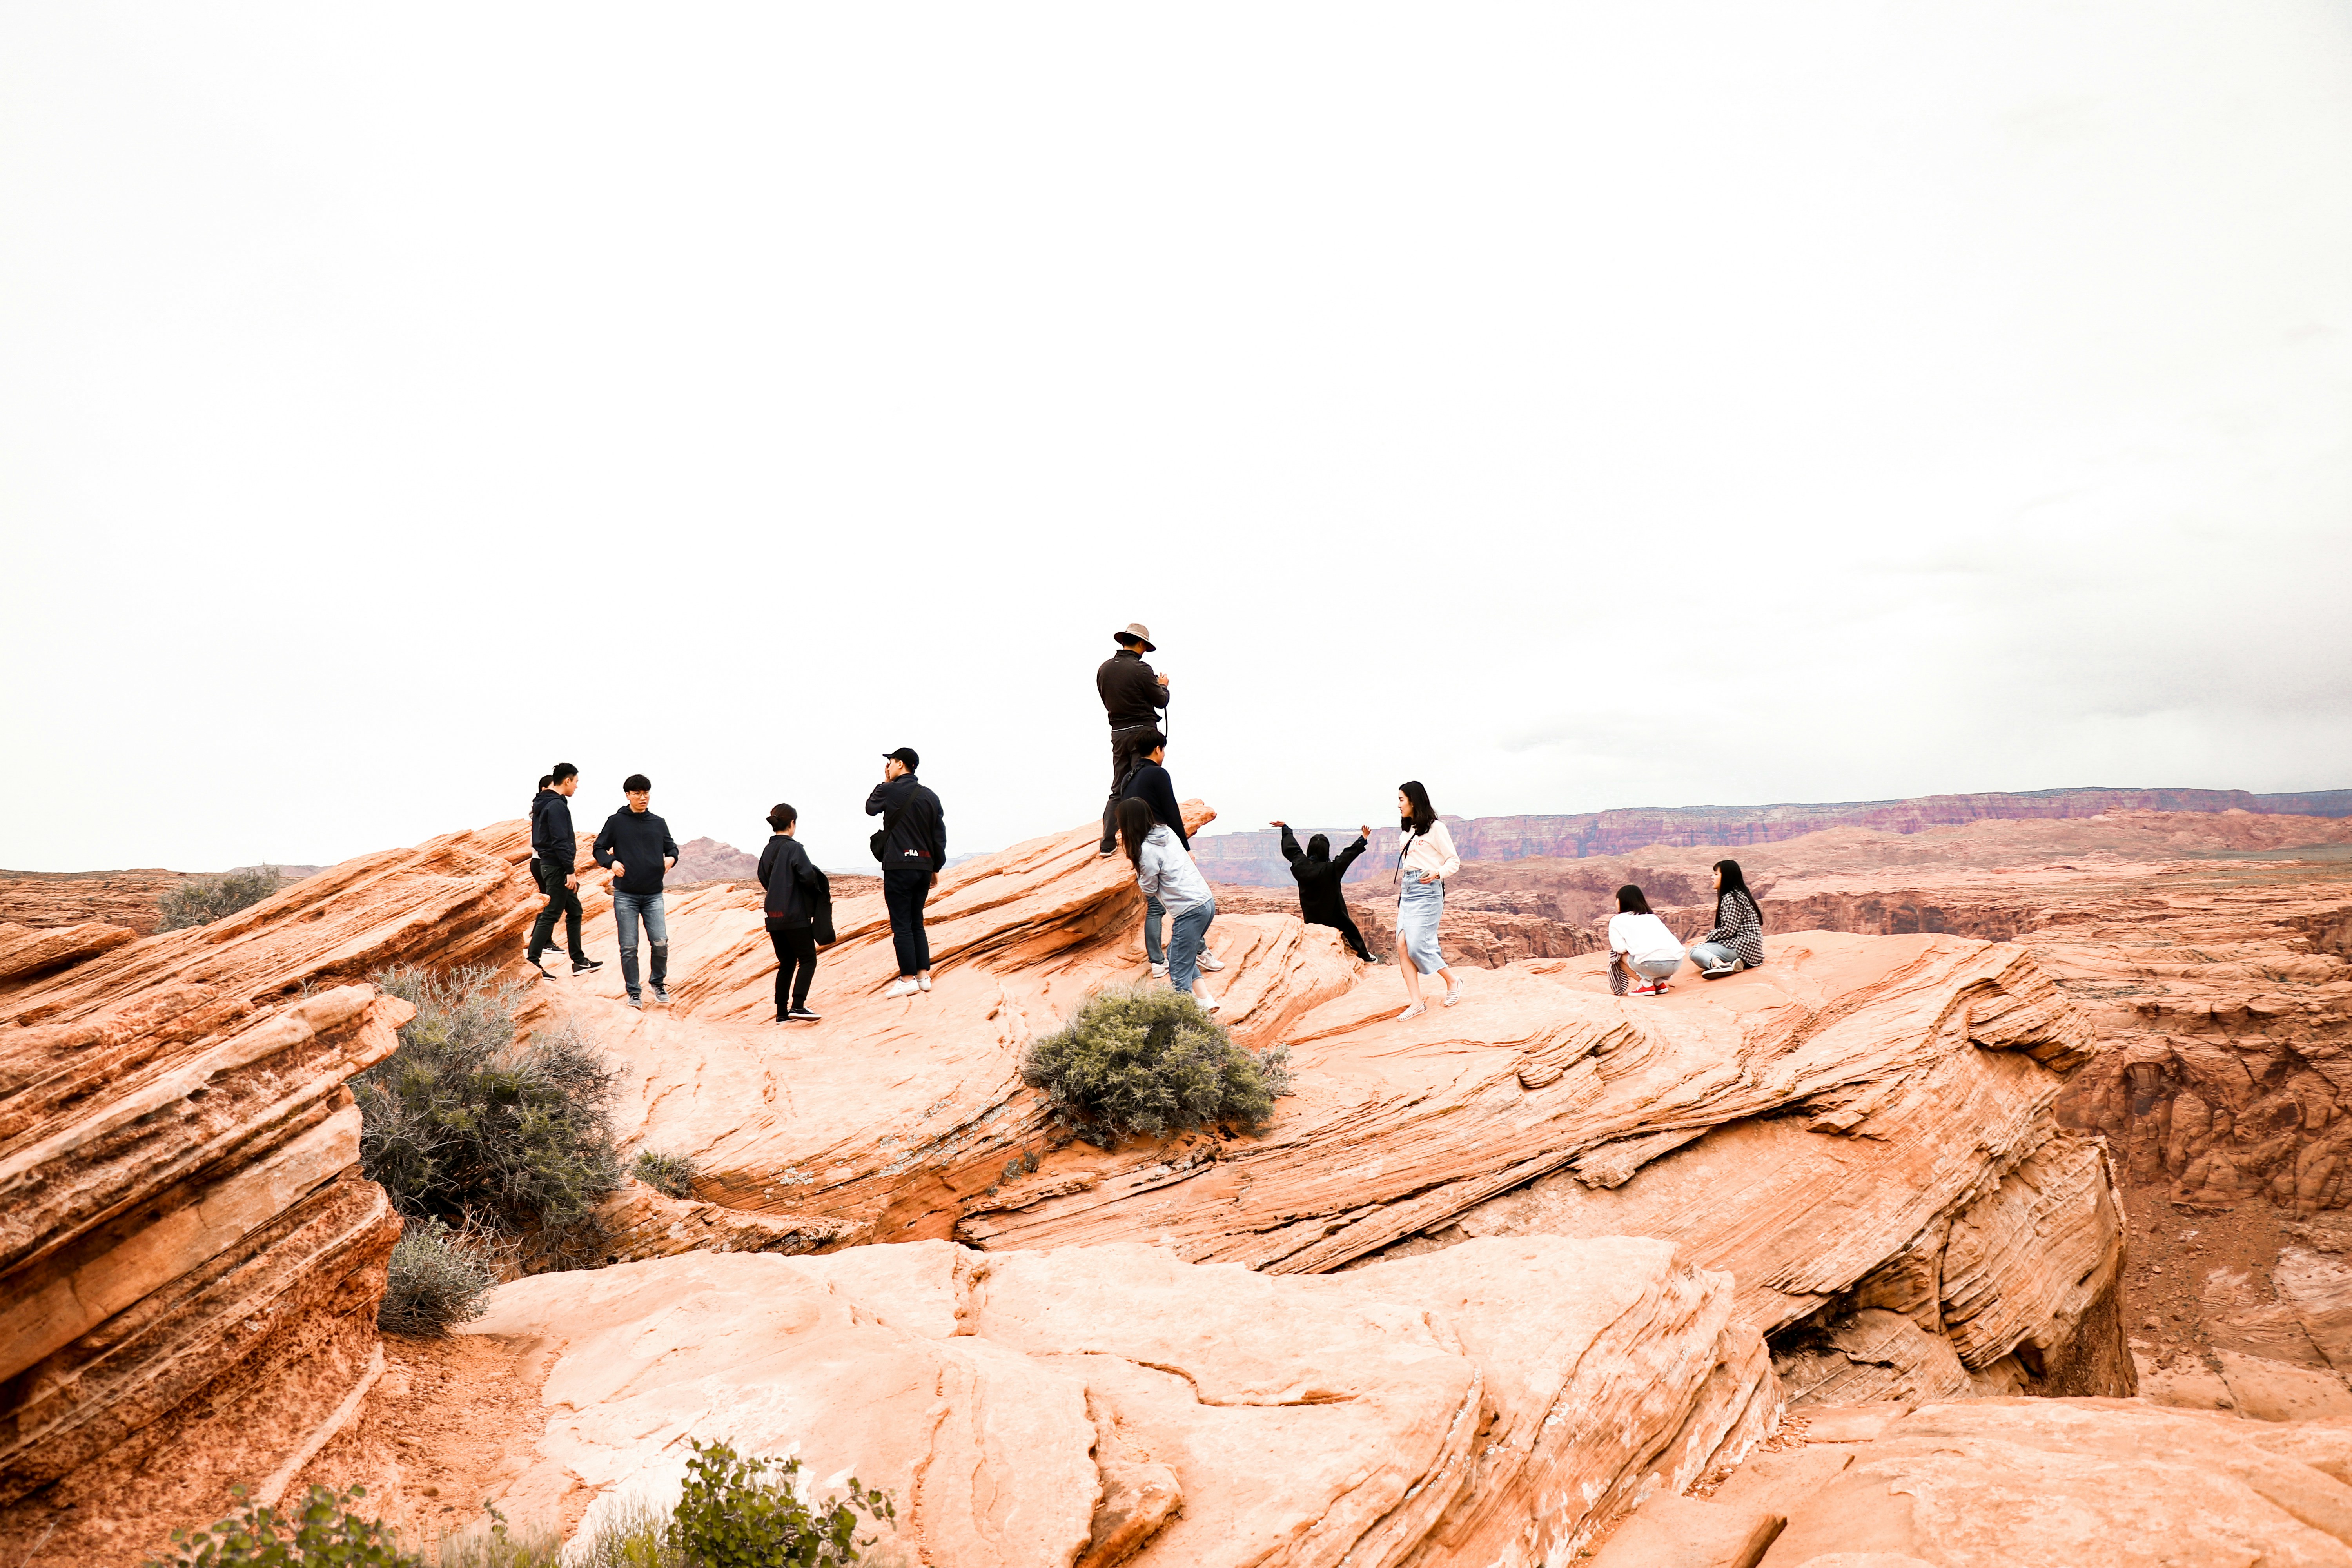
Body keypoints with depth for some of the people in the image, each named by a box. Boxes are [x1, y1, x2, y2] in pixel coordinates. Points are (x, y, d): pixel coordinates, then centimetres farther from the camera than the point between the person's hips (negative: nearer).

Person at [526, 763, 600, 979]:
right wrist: (570, 870, -22)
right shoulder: (557, 805, -16)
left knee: (574, 911, 14)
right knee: (550, 914, -6)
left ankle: (579, 961, 19)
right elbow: (560, 841, -22)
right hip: (557, 867, -10)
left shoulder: (543, 803, 15)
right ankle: (532, 961, -3)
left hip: (548, 864, 10)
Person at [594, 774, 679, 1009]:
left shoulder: (659, 823, 10)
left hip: (653, 895, 1)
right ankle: (634, 993, 12)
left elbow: (671, 847, 21)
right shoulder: (616, 822, 3)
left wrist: (671, 858, -3)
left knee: (661, 942, -8)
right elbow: (599, 849, 7)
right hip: (625, 895, -1)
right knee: (629, 948, 0)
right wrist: (611, 862, -14)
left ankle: (658, 983, 16)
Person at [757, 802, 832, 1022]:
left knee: (786, 963, 13)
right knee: (808, 960, -1)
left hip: (774, 917, 7)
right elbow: (808, 876, -20)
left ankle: (782, 1012, 11)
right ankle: (797, 1006, -13)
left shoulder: (767, 851, 10)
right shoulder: (794, 848, -11)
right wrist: (821, 888, -1)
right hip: (795, 915, -7)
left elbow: (764, 880, 16)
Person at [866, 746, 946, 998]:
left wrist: (885, 782, 21)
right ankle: (924, 975, 12)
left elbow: (871, 808, 15)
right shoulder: (931, 797, 8)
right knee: (916, 923, 14)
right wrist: (936, 868, 17)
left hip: (898, 866, -6)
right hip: (924, 866, 6)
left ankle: (908, 979, -2)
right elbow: (940, 836, 9)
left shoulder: (889, 790, -6)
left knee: (901, 925, -2)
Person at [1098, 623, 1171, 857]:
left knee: (1118, 789, 11)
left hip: (1118, 733, 6)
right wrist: (1163, 686, 16)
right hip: (1143, 732, -6)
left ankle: (1108, 844, 7)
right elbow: (1161, 701, -7)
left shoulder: (1104, 669, 5)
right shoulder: (1141, 669, -14)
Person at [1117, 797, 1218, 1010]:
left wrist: (1138, 870, 10)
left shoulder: (1146, 850, -13)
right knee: (1176, 952, 21)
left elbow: (1149, 890, -3)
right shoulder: (1167, 832, 10)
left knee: (1179, 971, -4)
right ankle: (1204, 998, 16)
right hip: (1207, 902, 9)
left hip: (1190, 911, -9)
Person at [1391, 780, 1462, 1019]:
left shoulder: (1435, 828, -4)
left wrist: (1437, 873, -22)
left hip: (1427, 891, -8)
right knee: (1402, 946, -4)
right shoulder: (1409, 831, 18)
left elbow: (1454, 861, -5)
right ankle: (1416, 1003, -2)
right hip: (1408, 892, 8)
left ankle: (1453, 982, 11)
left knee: (1417, 946, -12)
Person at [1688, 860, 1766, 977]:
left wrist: (1707, 938, -5)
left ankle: (1719, 964, -43)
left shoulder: (1731, 899, -12)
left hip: (1741, 947, -10)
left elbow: (1728, 930, -18)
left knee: (1695, 951, -14)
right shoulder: (1740, 894, 18)